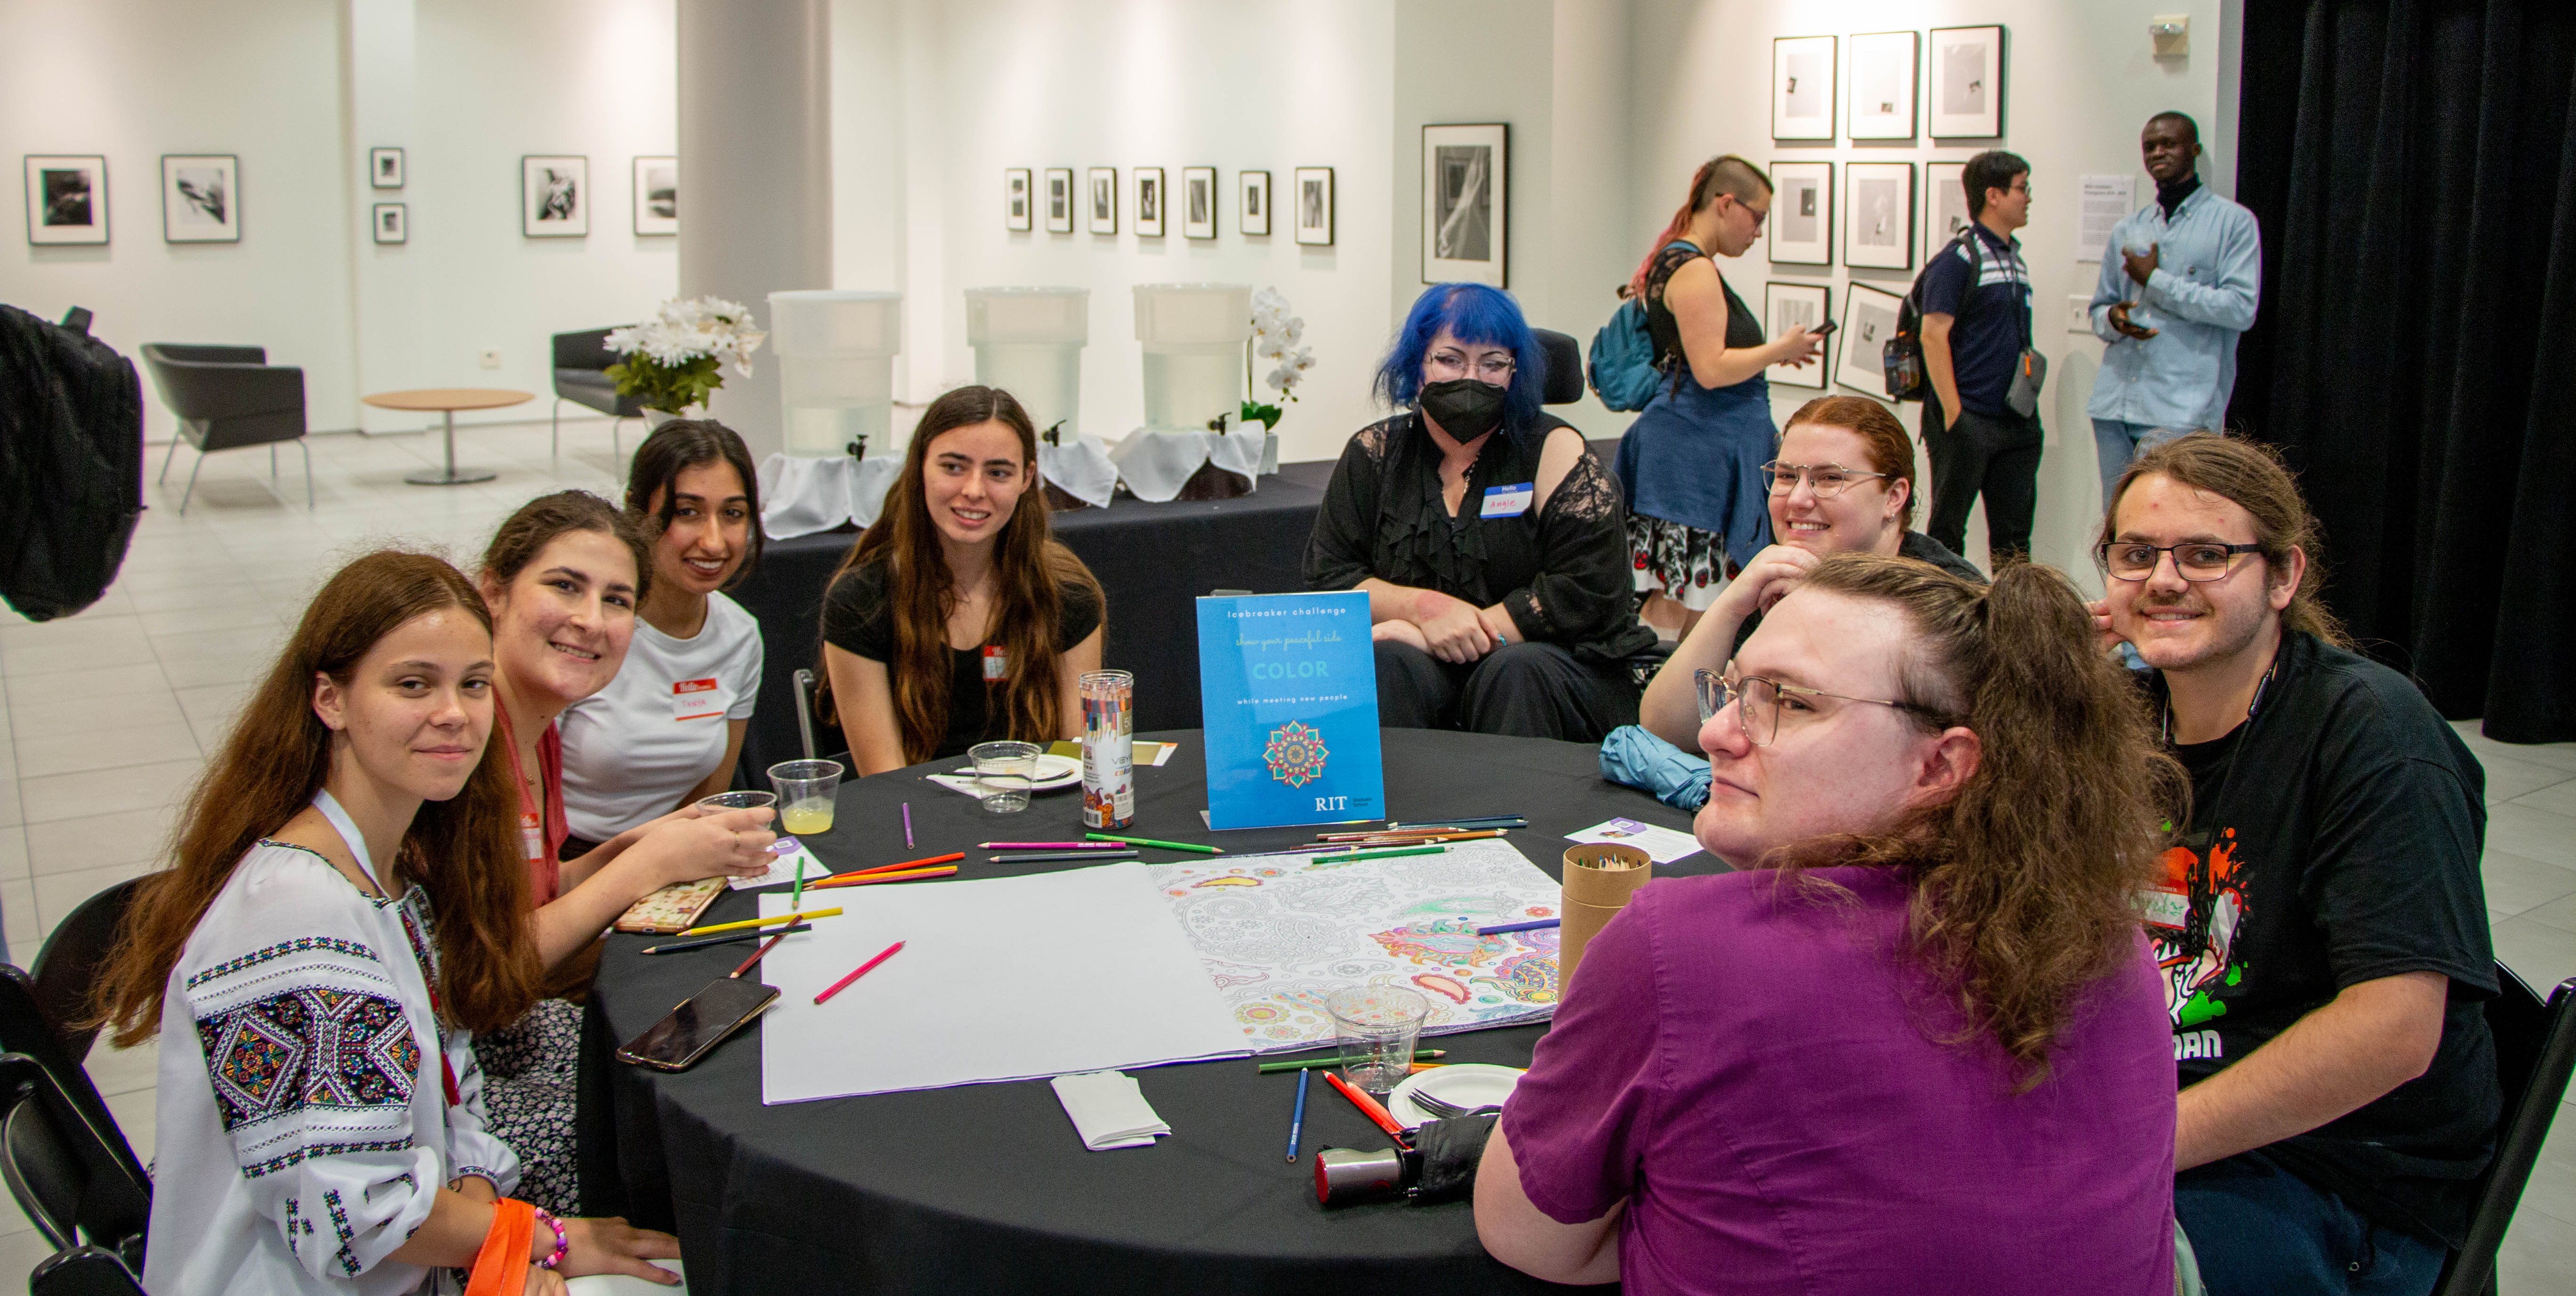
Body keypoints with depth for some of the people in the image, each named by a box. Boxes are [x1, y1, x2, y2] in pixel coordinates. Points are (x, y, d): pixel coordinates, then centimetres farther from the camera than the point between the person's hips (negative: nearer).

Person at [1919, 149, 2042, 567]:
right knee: (1948, 531, 2)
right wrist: (1952, 413, -18)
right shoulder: (1958, 258, -9)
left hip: (2015, 422, 8)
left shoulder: (2015, 260, 15)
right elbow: (1934, 335, -15)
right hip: (1967, 421, -7)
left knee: (2014, 534, 9)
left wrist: (2029, 407, 15)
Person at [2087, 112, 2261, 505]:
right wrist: (2113, 319, -3)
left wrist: (2157, 281, -7)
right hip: (2115, 402, 6)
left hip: (2183, 409, -5)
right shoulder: (2127, 231, 19)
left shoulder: (2233, 222, 2)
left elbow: (2241, 308, -9)